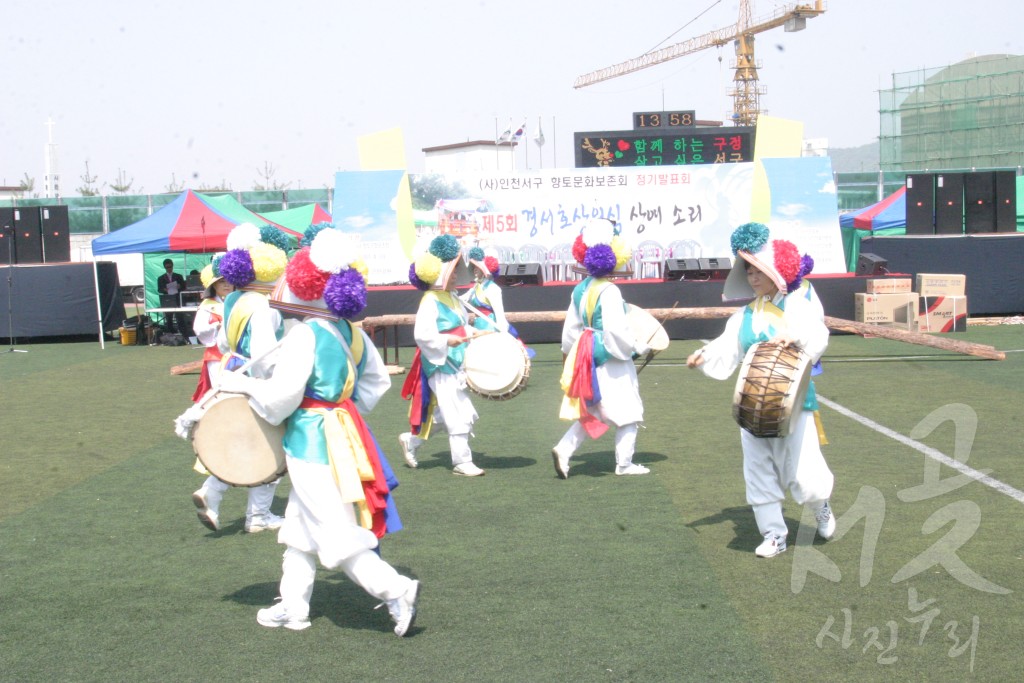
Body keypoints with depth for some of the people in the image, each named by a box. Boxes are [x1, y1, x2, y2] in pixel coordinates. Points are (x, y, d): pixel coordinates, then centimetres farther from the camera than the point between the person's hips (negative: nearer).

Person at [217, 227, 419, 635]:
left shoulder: (305, 334, -18)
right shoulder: (351, 332, 6)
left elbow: (280, 395, -19)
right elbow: (377, 381, 15)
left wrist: (243, 384, -3)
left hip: (312, 441, -9)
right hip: (344, 433, 9)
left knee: (337, 533, -4)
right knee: (300, 528, 19)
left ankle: (396, 591, -9)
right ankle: (293, 606, 25)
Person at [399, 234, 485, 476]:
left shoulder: (452, 298, 12)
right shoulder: (430, 302, -17)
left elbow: (461, 327, 23)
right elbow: (422, 334, -26)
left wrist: (472, 335, 8)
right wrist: (446, 341, -28)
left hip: (455, 365, 9)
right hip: (440, 367, -9)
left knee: (444, 414, 16)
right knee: (458, 415, -6)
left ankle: (411, 440, 32)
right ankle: (462, 462, 3)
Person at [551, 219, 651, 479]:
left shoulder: (580, 289, 6)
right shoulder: (609, 291, -19)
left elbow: (571, 326, 14)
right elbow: (617, 330, -23)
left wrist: (568, 351, 28)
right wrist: (640, 348, -10)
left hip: (587, 358, 8)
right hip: (612, 362, -8)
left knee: (590, 412, 17)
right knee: (628, 412, 6)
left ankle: (563, 450, 3)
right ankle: (624, 463, 11)